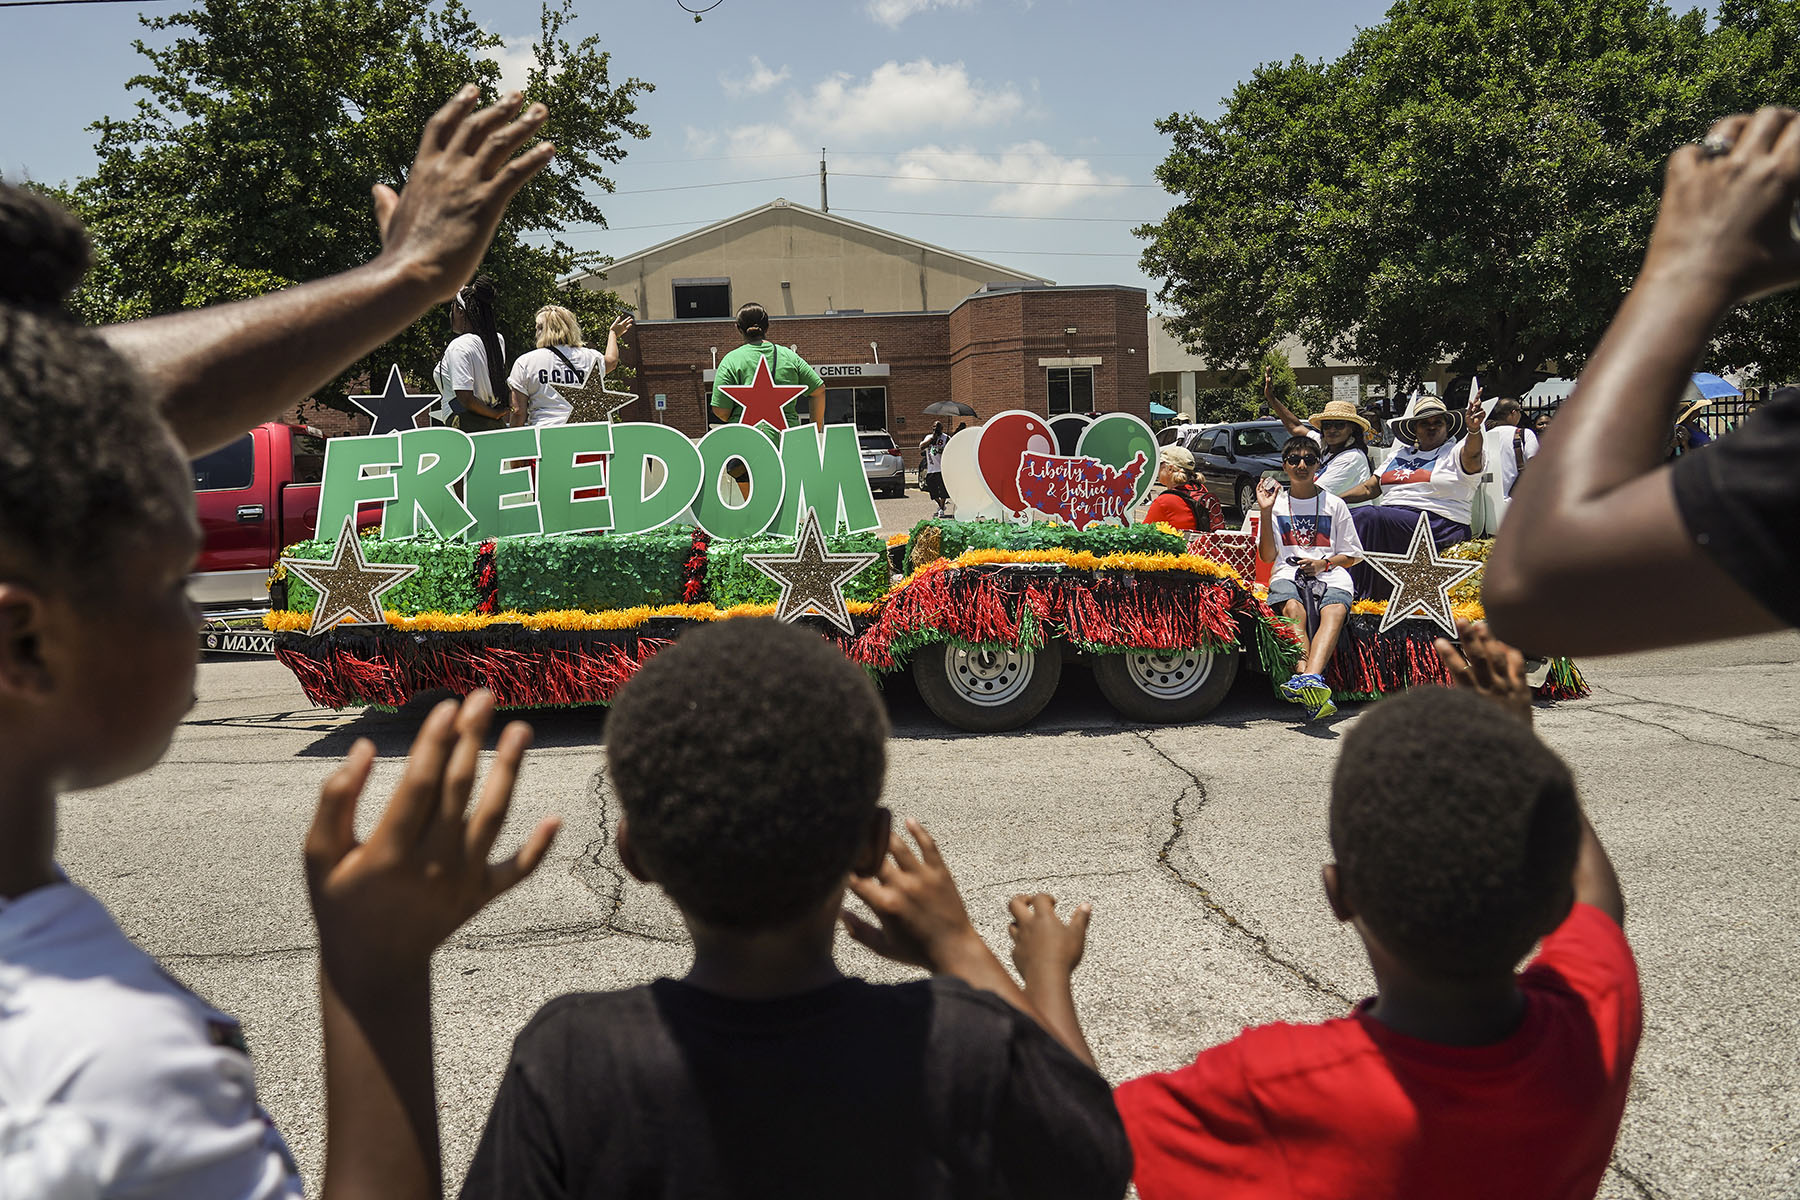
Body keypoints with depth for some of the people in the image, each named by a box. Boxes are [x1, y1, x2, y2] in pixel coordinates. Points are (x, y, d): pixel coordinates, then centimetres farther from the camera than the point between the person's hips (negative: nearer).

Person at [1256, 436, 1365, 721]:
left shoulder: (1334, 504, 18)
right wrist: (1266, 513, 1)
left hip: (1330, 574, 0)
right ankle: (1313, 689, -56)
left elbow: (1354, 555, 17)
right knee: (1293, 609, -36)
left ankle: (1309, 679, -61)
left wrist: (1323, 563, -3)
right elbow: (1267, 556, 11)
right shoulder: (1277, 503, 19)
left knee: (1334, 612, -36)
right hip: (1287, 573, 0)